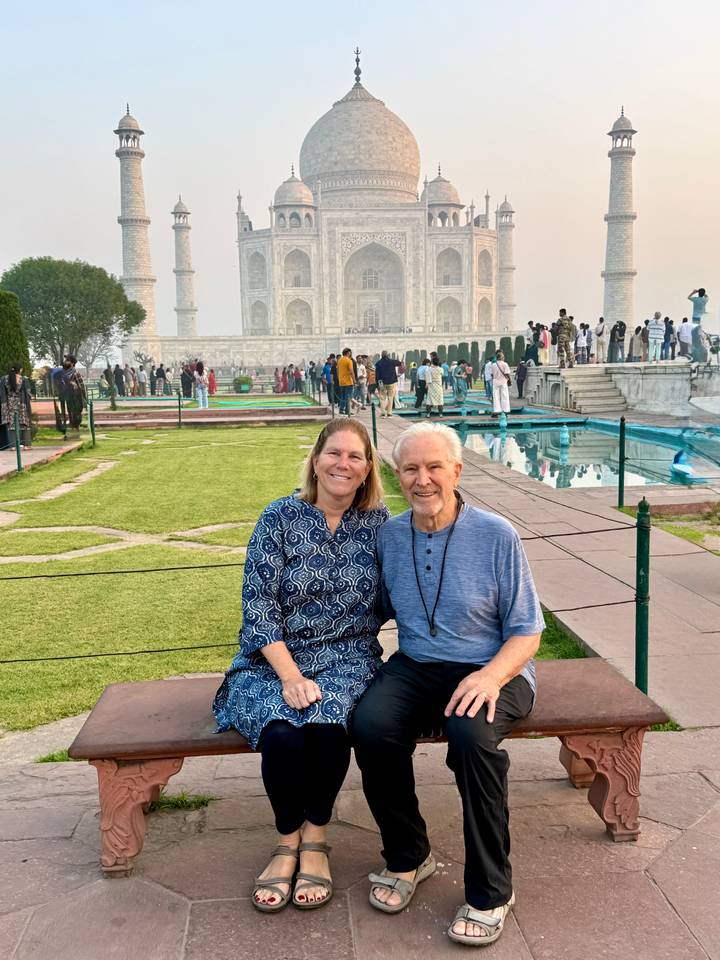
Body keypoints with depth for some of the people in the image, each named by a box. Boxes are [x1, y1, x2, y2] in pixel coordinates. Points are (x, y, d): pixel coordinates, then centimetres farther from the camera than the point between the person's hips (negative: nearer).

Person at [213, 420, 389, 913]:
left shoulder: (378, 523, 2)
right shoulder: (279, 518, -4)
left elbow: (387, 600, 6)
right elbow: (259, 606, -9)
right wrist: (290, 676, -20)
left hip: (346, 660, 1)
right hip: (274, 661, 0)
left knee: (327, 724, -31)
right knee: (282, 733, -30)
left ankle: (316, 839, -5)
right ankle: (289, 839, -1)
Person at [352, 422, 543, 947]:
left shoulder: (497, 535, -8)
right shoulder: (389, 535, 4)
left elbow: (526, 631, -5)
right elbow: (378, 610, 16)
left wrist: (490, 676, -24)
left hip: (490, 669, -3)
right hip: (415, 667, 4)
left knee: (472, 736, -34)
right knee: (370, 726, -26)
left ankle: (490, 892, -9)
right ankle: (408, 857, 2)